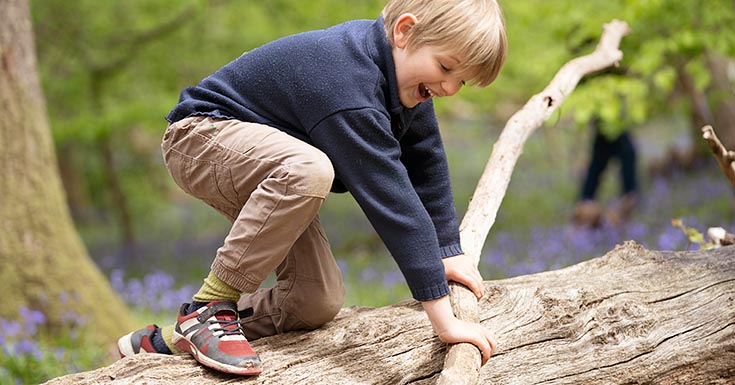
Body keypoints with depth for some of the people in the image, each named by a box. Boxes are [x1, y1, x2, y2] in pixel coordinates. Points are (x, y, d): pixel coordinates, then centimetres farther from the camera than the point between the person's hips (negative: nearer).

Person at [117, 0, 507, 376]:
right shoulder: (348, 83, -36)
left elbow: (427, 163, 6)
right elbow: (390, 197, -39)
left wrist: (449, 251, 7)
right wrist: (443, 318, -39)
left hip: (272, 167, 10)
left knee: (318, 304, -3)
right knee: (310, 170, -41)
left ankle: (170, 339, 3)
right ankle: (207, 308, -27)